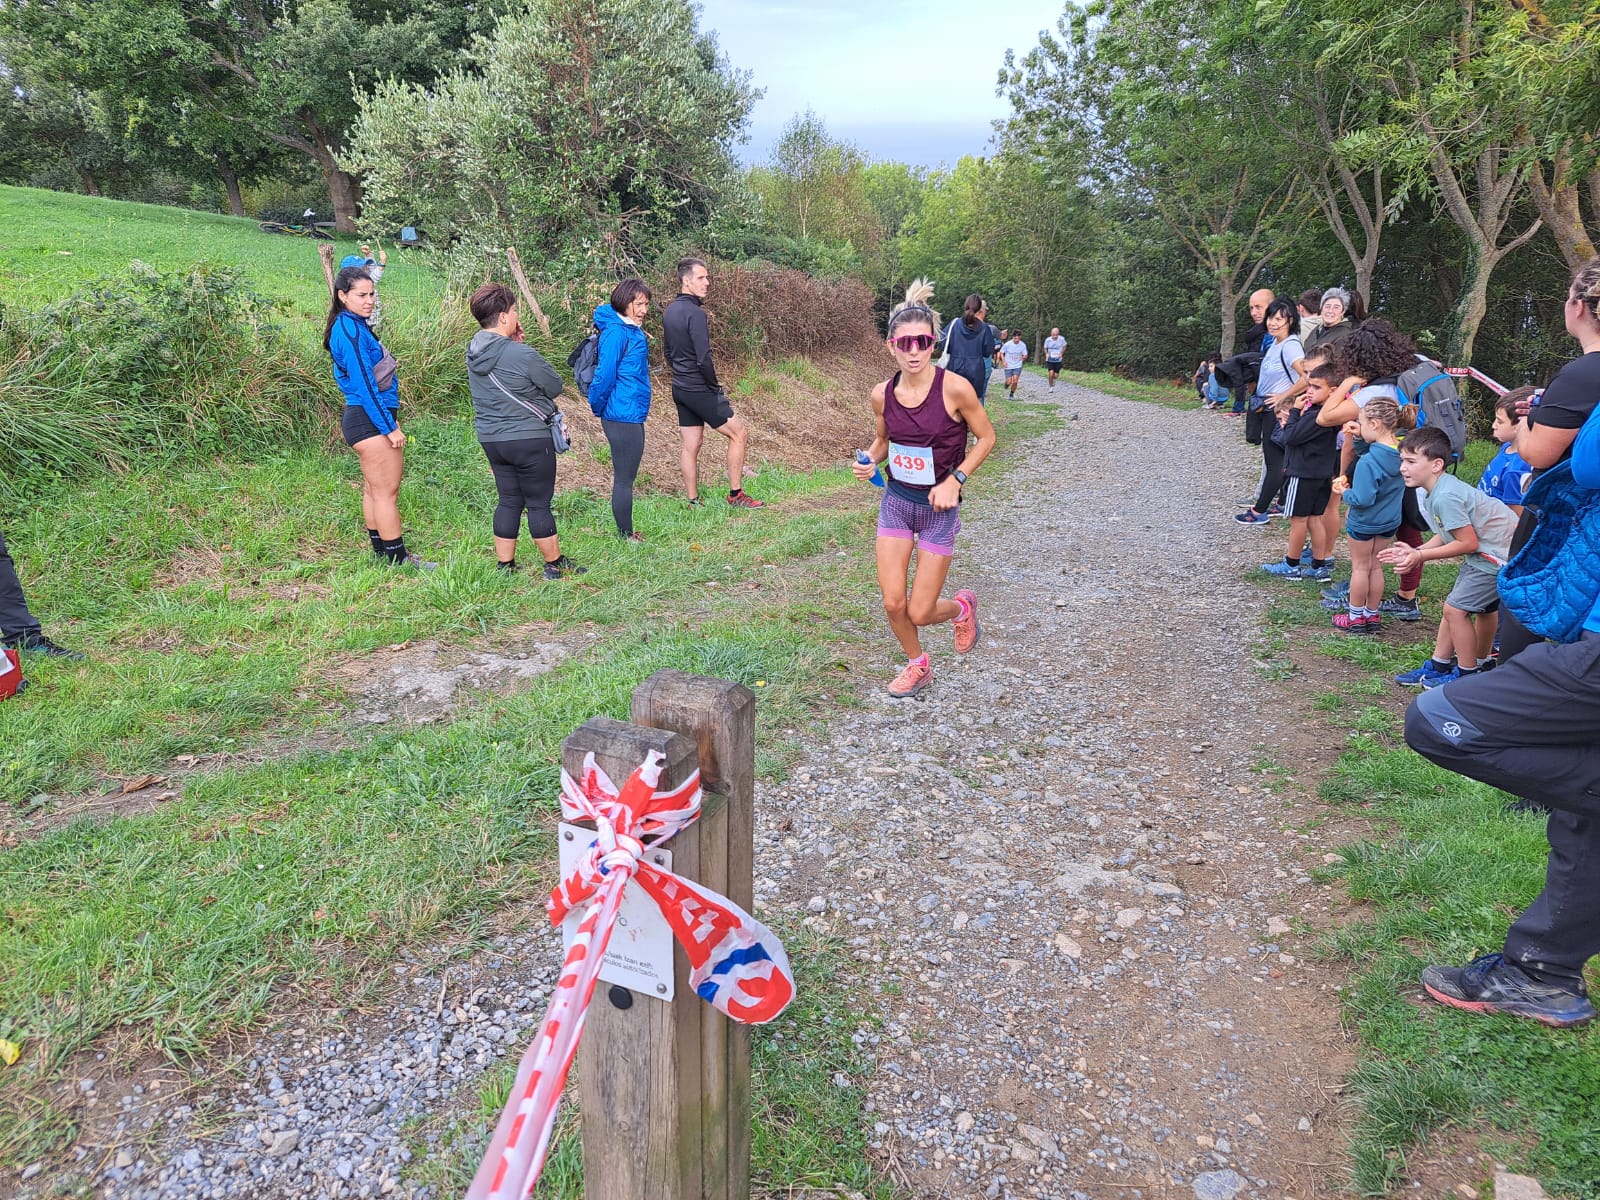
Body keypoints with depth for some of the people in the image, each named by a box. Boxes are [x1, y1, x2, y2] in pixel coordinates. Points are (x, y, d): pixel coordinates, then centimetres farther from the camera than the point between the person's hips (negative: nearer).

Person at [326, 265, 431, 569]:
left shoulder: (354, 325, 14)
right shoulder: (349, 330, -17)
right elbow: (364, 384, -21)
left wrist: (389, 420, 20)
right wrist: (390, 427, -20)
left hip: (363, 419, 11)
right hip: (371, 421, -11)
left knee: (374, 490, 15)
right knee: (387, 492, -5)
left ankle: (382, 553, 24)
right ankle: (399, 560, 0)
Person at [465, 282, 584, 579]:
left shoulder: (473, 351, 1)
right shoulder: (523, 355, -22)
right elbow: (555, 387, -8)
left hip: (490, 438, 7)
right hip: (529, 440, -7)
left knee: (509, 501, 16)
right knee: (539, 504, 4)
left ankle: (505, 564, 20)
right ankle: (555, 565, 17)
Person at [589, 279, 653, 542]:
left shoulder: (633, 331, 12)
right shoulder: (617, 333, -18)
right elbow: (605, 375, -19)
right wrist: (598, 407, -7)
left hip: (633, 415, 10)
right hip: (623, 417, -10)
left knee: (626, 477, 16)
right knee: (624, 479, 0)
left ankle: (627, 534, 26)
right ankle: (626, 538, 10)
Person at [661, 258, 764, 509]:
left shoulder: (669, 312, 9)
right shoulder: (695, 313, -19)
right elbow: (704, 359, -23)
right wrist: (715, 387, -10)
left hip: (680, 389, 9)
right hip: (699, 391, -9)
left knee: (690, 445, 12)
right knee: (739, 433, 2)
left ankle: (693, 502, 15)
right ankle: (736, 495, 5)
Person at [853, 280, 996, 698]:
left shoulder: (954, 388, -19)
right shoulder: (882, 394, -6)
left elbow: (986, 437, -6)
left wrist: (955, 479, -17)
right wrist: (870, 460, -9)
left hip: (938, 509, -3)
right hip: (895, 503, 4)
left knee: (919, 613, -1)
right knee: (893, 604, 2)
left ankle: (962, 607, 35)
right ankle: (918, 667, 31)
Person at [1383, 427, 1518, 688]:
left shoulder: (1446, 497, -27)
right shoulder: (1434, 494, 4)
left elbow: (1468, 543, -23)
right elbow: (1447, 535, 8)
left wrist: (1421, 556, -18)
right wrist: (1415, 551, -5)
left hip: (1496, 555, -10)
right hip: (1483, 552, 10)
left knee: (1456, 609, -6)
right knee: (1453, 607, 14)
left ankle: (1468, 674, 9)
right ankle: (1438, 666, 24)